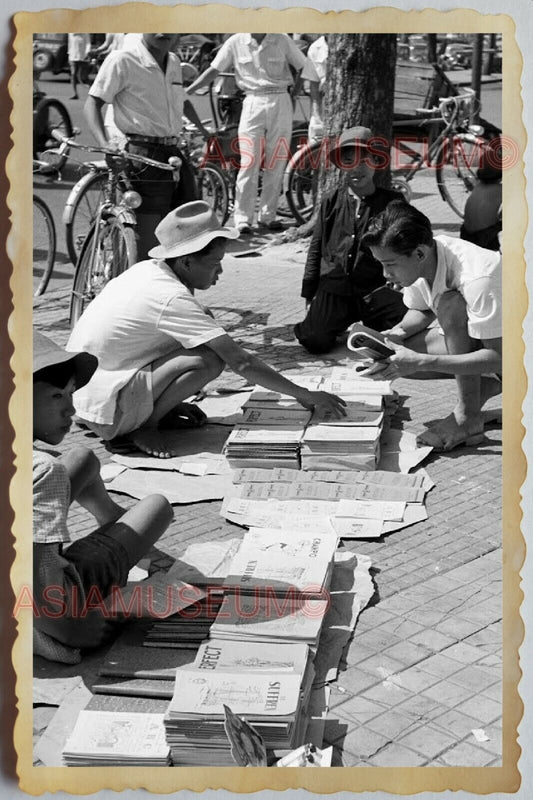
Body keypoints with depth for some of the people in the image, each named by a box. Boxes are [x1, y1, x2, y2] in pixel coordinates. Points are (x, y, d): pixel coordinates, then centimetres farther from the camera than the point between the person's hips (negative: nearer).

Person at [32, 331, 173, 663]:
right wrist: (71, 627, -20)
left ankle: (114, 520, 52)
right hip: (45, 607, -5)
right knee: (158, 505, 11)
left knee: (83, 459, 26)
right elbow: (44, 583, -33)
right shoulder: (43, 470, -29)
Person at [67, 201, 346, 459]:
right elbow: (242, 363, -22)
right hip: (104, 409, -9)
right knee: (209, 359, -22)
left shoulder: (147, 269, 2)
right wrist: (305, 395, -15)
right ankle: (141, 428, -7)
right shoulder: (172, 298, -23)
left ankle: (158, 410, 12)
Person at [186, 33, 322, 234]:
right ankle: (243, 218, -2)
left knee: (276, 164, 4)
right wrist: (186, 91, -3)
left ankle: (267, 215, 14)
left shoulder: (282, 40, 1)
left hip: (280, 103, 1)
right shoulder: (236, 42, 1)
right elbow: (214, 70, 3)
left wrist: (315, 102, -3)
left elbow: (306, 68, 4)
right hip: (253, 103, -1)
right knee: (249, 163, -7)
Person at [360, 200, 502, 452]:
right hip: (473, 337, 8)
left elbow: (500, 358, -34)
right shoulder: (416, 263, -13)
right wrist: (398, 332, -16)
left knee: (449, 302, -33)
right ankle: (484, 384, 4)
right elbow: (421, 311, 8)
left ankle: (468, 416, -23)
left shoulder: (477, 278, -35)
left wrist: (421, 362, -39)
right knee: (395, 354, -12)